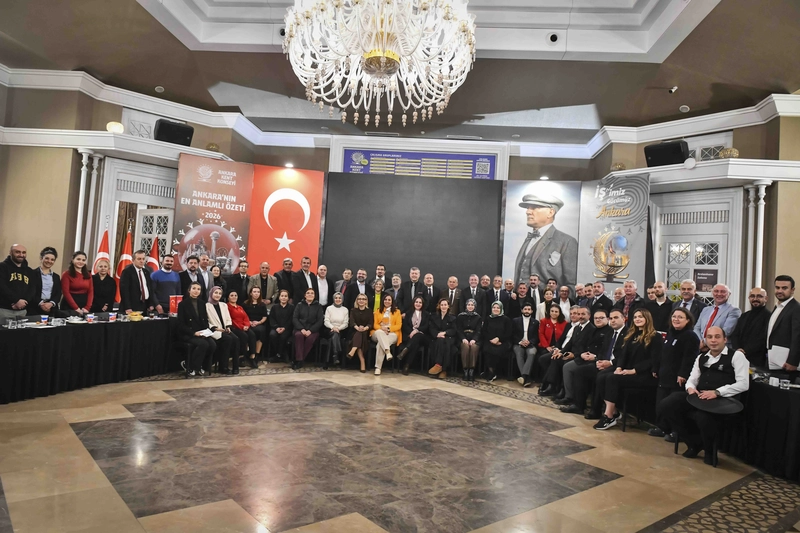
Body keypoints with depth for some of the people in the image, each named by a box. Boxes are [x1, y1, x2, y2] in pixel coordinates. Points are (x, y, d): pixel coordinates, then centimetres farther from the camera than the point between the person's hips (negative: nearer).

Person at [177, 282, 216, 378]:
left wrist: (205, 331, -7)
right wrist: (194, 333, -20)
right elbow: (181, 325, -8)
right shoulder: (182, 304, -3)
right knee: (203, 344, -32)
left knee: (213, 344, -23)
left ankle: (198, 366, -3)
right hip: (188, 334, -5)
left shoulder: (202, 304, 14)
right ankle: (190, 367, -11)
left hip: (201, 333, 5)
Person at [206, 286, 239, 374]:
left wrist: (228, 327, 0)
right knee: (228, 339, -32)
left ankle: (235, 366, -24)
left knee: (235, 339, -26)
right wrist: (215, 328, -17)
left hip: (225, 330, 5)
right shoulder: (207, 305, 1)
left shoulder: (224, 305, 22)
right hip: (214, 330, -5)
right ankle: (223, 367, -24)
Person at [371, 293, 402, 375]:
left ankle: (378, 367, -40)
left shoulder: (397, 311, 16)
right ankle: (388, 351, -55)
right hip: (379, 334, 2)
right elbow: (375, 325, 10)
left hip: (392, 334, -2)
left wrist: (388, 328, -14)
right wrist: (381, 328, -14)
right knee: (380, 332, -39)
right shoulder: (378, 311, 21)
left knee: (380, 343, -36)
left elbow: (399, 325, 4)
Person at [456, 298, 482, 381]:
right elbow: (458, 329, 3)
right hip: (463, 338, 0)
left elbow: (478, 331, 2)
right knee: (465, 346, -34)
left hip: (474, 339, 0)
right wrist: (463, 339, -15)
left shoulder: (478, 317, 11)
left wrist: (474, 339, -18)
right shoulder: (460, 316, 10)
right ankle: (465, 371, -30)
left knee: (474, 347, -34)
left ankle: (471, 371, -31)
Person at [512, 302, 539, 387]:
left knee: (532, 353, -34)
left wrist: (529, 342, -12)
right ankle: (526, 378, -40)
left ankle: (523, 376, -45)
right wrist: (520, 342, -11)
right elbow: (512, 335, 7)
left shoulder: (536, 322, 15)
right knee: (519, 353, -34)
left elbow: (537, 336, 7)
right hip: (518, 344, 0)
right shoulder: (515, 321, 13)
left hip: (531, 345, 0)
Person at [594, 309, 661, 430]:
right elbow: (624, 353, 13)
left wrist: (634, 370, -19)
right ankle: (614, 412, -16)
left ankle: (609, 416, -24)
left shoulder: (655, 337, -3)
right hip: (628, 372, 7)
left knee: (613, 379, -29)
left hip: (645, 375, -7)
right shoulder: (632, 335, 19)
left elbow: (653, 360, -12)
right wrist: (619, 368, -7)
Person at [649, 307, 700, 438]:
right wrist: (656, 369, 19)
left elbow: (689, 357, -19)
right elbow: (662, 354, 19)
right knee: (660, 403, 10)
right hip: (665, 376, 8)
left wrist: (683, 374, -24)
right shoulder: (670, 333, 15)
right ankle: (662, 427, 19)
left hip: (677, 378, -8)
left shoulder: (690, 336, -11)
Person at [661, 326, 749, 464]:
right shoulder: (701, 357, 21)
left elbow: (743, 384, -7)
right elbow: (692, 379, 20)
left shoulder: (736, 356, 2)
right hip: (699, 397, 6)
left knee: (703, 416, -37)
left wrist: (717, 392, -19)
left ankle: (709, 451, -2)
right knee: (668, 405, -16)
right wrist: (690, 388, -6)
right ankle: (694, 443, 5)